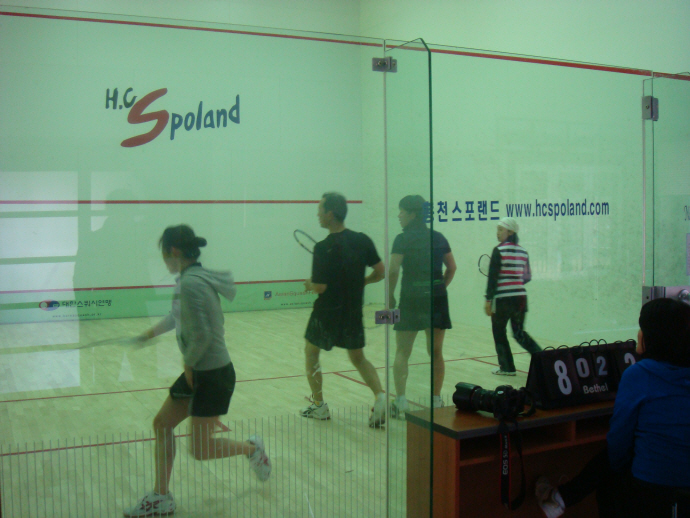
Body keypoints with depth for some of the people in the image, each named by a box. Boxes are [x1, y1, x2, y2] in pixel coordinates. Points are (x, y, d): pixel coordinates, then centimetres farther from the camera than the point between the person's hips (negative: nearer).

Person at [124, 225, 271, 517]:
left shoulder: (190, 283, -22)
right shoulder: (195, 278, 8)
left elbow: (201, 335, -26)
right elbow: (178, 316, 26)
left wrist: (189, 363, -9)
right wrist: (153, 332, 39)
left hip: (214, 375, -10)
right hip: (197, 372, 10)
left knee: (199, 449, 1)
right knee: (162, 424, 12)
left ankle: (251, 449, 24)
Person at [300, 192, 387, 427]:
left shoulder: (323, 248, -18)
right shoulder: (362, 240, -2)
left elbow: (320, 287, -19)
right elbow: (380, 272, 2)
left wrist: (309, 284, 3)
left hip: (327, 311, -5)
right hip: (354, 310, 5)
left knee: (311, 353, 17)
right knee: (358, 357, 18)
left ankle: (319, 406, 20)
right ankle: (380, 397, -4)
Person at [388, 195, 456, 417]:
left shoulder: (403, 239, -7)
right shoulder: (439, 238, 9)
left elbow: (393, 270, -15)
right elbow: (452, 268, 11)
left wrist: (390, 296, -4)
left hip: (411, 299, -4)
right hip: (437, 299, 5)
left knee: (402, 353, 4)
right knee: (436, 352, 12)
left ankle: (400, 401, -2)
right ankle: (436, 400, 16)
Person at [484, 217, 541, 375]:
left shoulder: (499, 251, -10)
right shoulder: (523, 252, 8)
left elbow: (492, 277, -13)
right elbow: (527, 277, 12)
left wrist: (488, 300, -11)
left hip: (503, 298, -6)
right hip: (521, 297, 6)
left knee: (499, 332, 10)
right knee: (519, 332, 16)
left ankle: (507, 367, 12)